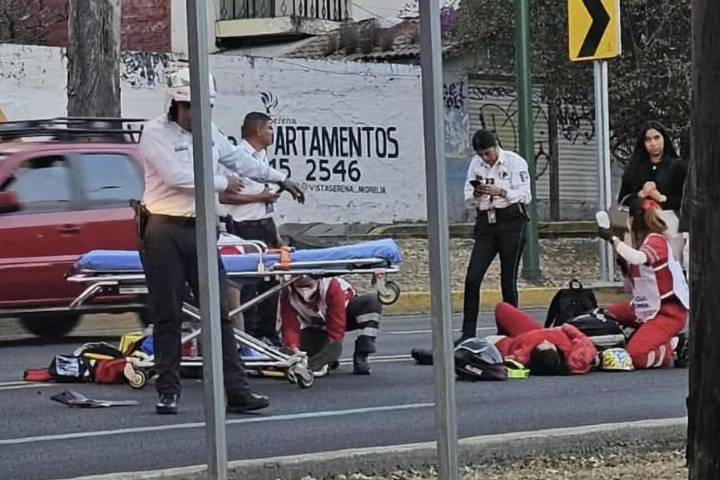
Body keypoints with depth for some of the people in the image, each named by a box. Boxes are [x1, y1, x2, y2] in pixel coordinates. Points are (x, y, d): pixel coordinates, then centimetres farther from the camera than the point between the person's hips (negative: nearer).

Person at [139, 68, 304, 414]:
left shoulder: (209, 133, 14)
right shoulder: (156, 133, -6)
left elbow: (241, 161, 28)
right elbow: (176, 176, -18)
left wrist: (281, 180, 34)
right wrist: (223, 184, -6)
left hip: (200, 230, 5)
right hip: (165, 232, -5)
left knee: (219, 312, 0)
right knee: (168, 316, -1)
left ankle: (235, 390, -1)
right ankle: (168, 392, 6)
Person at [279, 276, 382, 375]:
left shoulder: (332, 287, -38)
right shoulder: (287, 295, -29)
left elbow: (337, 327, -38)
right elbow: (290, 326, -31)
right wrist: (295, 350, -49)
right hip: (315, 327, 2)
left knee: (372, 303, -33)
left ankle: (360, 359, -25)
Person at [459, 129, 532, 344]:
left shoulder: (515, 162, -2)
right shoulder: (475, 165, 11)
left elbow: (525, 195, -8)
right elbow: (469, 201, 13)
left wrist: (500, 192, -21)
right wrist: (476, 195, -10)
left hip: (511, 222, -4)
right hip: (486, 223, 4)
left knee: (508, 279, -3)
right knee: (472, 278, -7)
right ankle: (468, 333, -3)